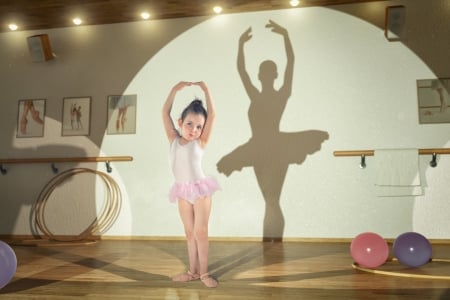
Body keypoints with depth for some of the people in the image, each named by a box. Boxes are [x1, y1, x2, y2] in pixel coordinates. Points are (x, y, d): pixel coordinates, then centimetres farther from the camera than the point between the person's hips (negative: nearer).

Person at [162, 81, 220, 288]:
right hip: (183, 191, 4)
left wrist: (205, 90, -7)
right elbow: (165, 113, 3)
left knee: (201, 232, -1)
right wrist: (175, 90, -1)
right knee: (190, 233, 11)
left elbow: (212, 115, -11)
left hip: (200, 189, -3)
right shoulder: (174, 140, 4)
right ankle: (193, 271, 20)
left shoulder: (200, 142, -4)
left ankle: (204, 272, 9)